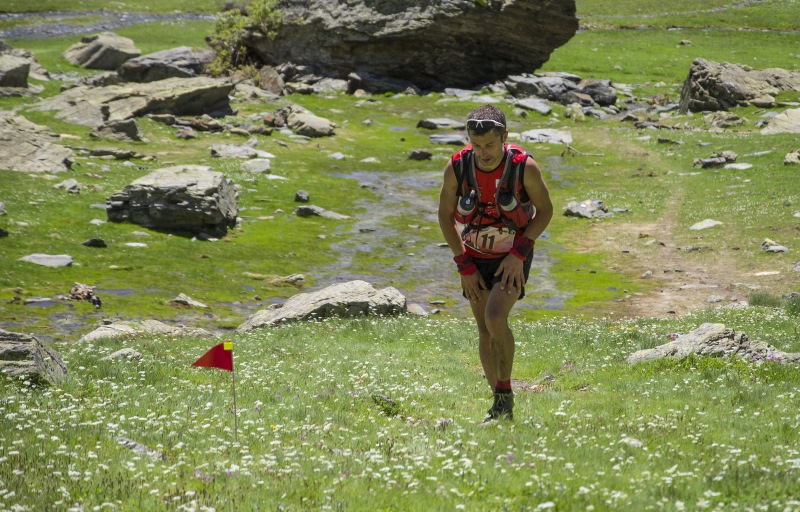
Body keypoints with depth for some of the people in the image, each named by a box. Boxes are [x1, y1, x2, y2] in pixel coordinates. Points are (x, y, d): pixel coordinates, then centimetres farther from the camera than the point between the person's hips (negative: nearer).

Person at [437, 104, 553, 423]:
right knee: (485, 331, 4)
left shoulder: (524, 167, -24)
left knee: (495, 317, -24)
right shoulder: (457, 167, -19)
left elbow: (545, 210, -9)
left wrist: (519, 254, -17)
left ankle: (505, 392, -5)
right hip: (475, 257, 3)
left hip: (513, 256, -3)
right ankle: (501, 407, 16)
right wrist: (464, 266, -6)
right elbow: (445, 215, -4)